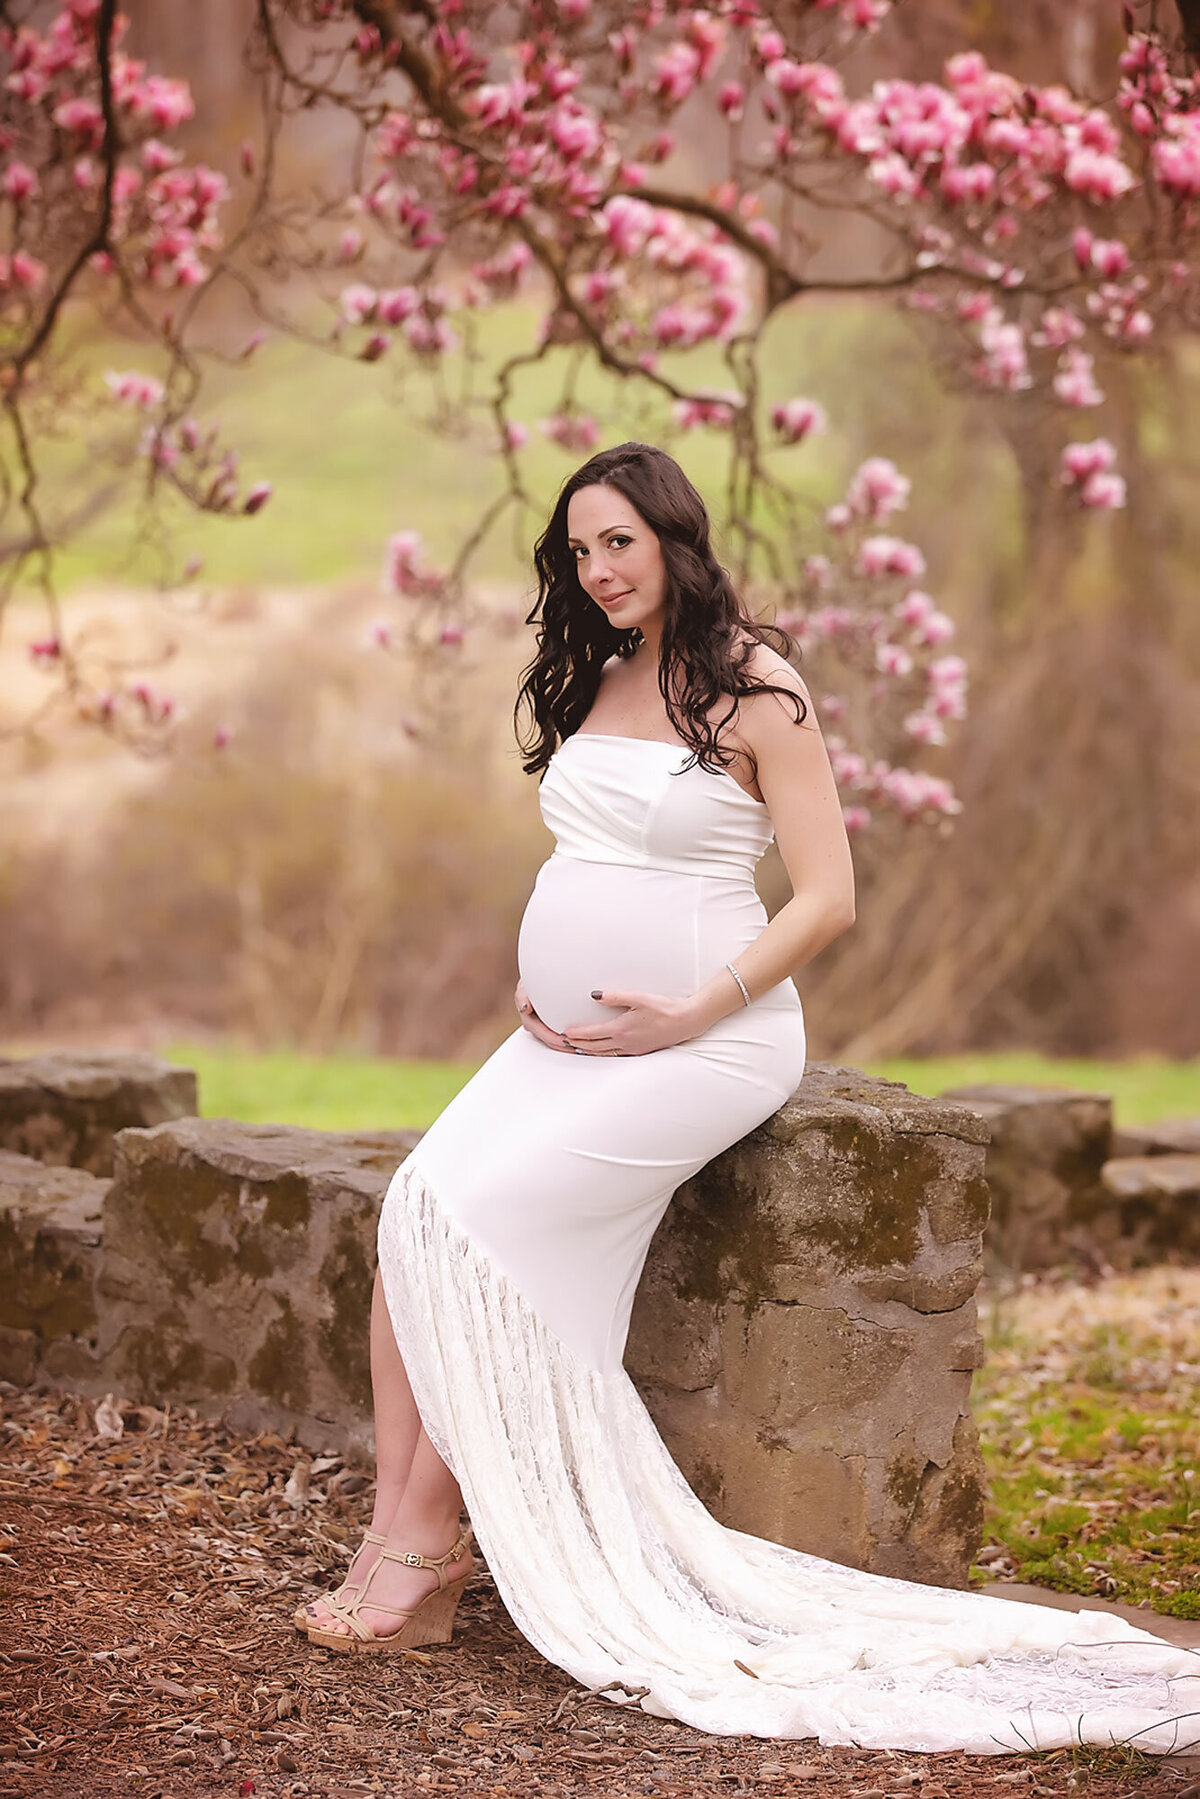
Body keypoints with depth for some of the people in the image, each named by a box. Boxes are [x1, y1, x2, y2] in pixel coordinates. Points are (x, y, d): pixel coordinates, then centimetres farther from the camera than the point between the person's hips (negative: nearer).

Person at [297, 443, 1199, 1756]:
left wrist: (689, 1016, -17)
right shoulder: (596, 683, 15)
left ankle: (428, 1532, -12)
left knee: (478, 1212, -22)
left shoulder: (754, 688, -7)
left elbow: (828, 899, -10)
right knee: (416, 1206, -15)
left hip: (704, 1043, -7)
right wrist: (537, 985, 10)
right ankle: (395, 1527, -17)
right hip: (566, 1038, 7)